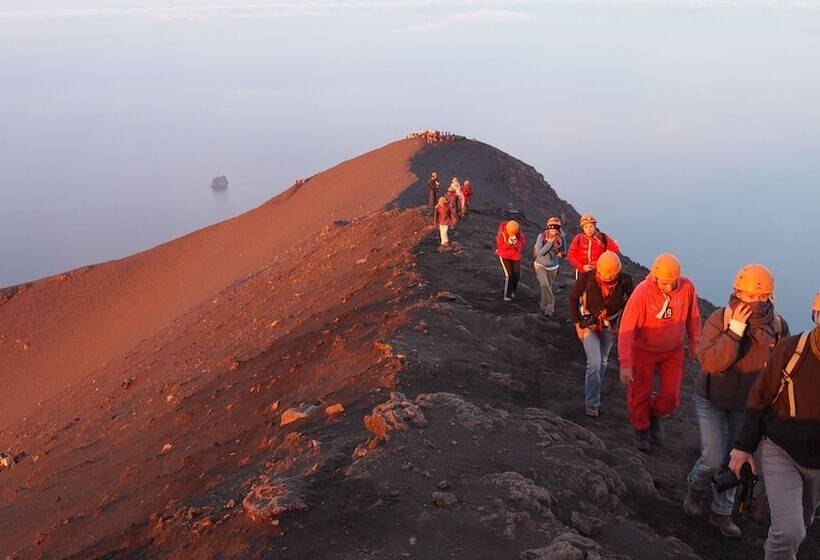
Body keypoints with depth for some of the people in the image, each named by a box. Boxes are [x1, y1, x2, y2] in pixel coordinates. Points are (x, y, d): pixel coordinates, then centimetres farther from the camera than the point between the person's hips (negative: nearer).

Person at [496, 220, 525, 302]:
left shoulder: (520, 233, -16)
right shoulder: (502, 233, -23)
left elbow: (521, 245, -9)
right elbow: (500, 247, -18)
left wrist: (516, 243, -30)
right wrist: (509, 243, -34)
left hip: (515, 256, 3)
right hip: (504, 256, -3)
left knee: (516, 274, 5)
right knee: (508, 274, -13)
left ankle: (512, 290, 32)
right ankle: (507, 295, -2)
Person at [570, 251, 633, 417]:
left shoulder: (625, 281, -20)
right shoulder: (587, 278, -25)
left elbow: (628, 303, -1)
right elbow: (573, 298, -9)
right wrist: (577, 324, -9)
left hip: (610, 326, 3)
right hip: (589, 325, -3)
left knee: (602, 363, 16)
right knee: (594, 363, -11)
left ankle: (593, 395, 36)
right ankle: (591, 403, 2)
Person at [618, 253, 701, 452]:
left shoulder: (687, 287, -20)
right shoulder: (642, 293, -30)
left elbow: (693, 316, 0)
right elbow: (626, 329, -29)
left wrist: (694, 342, 6)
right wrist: (625, 363, -31)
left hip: (673, 350, 3)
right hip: (644, 350, -3)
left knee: (671, 395, 4)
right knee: (640, 395, 8)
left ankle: (654, 415, 38)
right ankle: (641, 430, 35)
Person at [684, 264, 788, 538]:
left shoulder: (778, 325, -12)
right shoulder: (719, 320, -21)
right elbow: (710, 363, -30)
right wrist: (735, 331, -37)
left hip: (746, 404, 3)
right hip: (712, 400, -3)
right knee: (714, 459, -7)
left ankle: (722, 513, 31)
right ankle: (696, 487, 27)